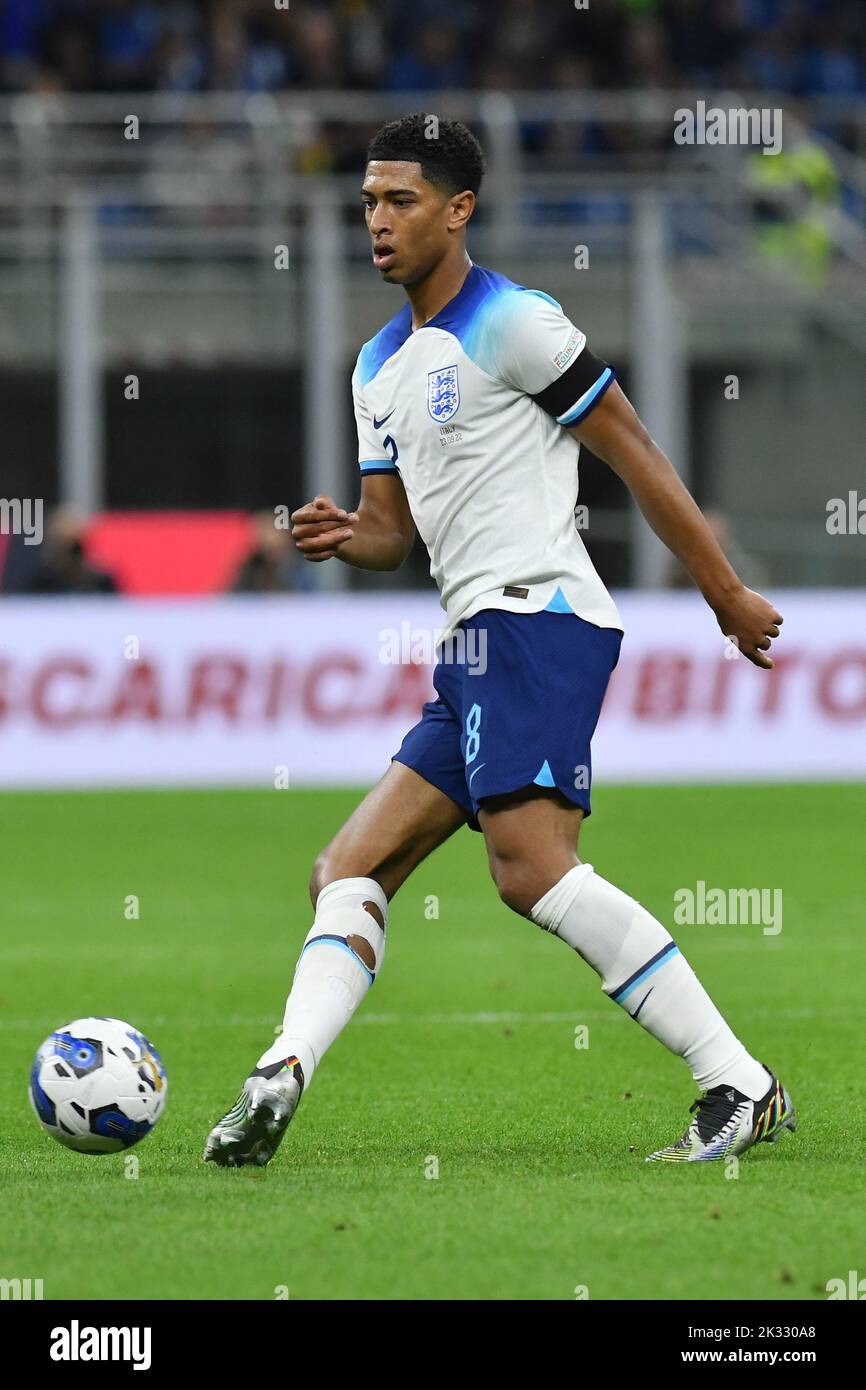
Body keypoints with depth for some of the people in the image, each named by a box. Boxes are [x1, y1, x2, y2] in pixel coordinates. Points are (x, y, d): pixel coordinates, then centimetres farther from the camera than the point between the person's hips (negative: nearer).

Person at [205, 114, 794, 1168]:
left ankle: (740, 1088, -25)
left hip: (533, 615, -10)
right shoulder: (379, 367, 22)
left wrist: (727, 595, -5)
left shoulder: (513, 325, -5)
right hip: (475, 647, 10)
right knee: (348, 872, 2)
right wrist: (342, 536, 1)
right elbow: (392, 529, 26)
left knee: (531, 865, -24)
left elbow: (631, 451, -5)